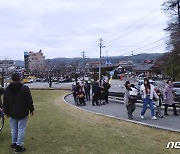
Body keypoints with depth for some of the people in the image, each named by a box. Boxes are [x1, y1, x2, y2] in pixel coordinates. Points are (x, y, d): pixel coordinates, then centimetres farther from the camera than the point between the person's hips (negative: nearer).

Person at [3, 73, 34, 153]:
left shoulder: (7, 90, -1)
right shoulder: (25, 88, -12)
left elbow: (5, 103, 5)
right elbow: (29, 101, -9)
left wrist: (6, 112, 15)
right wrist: (31, 109, 3)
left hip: (12, 113, 4)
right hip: (23, 113, -4)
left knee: (14, 129, 17)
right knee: (21, 129, 3)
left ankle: (14, 143, 30)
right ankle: (18, 146, 6)